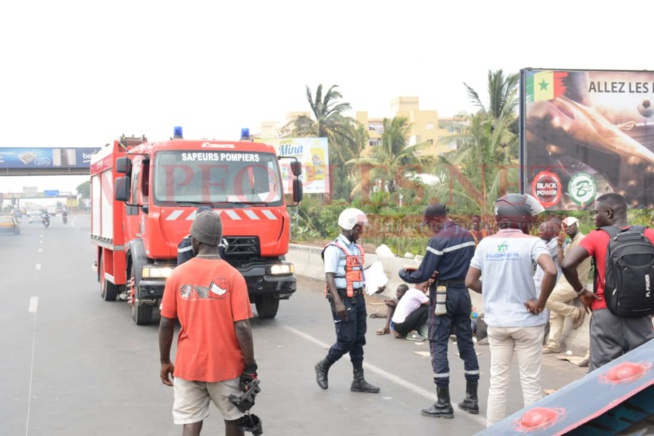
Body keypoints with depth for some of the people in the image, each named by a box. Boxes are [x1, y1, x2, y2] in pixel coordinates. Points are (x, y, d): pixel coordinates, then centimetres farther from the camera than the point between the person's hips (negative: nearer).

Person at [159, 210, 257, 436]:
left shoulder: (177, 275, -5)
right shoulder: (232, 276, -11)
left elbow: (166, 324, -1)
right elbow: (241, 327, -14)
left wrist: (165, 362, 12)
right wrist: (250, 367, -4)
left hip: (188, 366, 1)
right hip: (226, 366, -1)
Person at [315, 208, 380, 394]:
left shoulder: (357, 248, 14)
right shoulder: (334, 249, -11)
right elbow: (329, 276, -17)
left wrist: (360, 298, 19)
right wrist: (338, 302, -24)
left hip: (358, 297, 8)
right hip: (343, 298, -8)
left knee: (358, 340, 9)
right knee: (346, 340, -5)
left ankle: (359, 380, 14)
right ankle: (323, 367, 18)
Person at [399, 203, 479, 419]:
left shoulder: (438, 240, -15)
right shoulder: (468, 236, 8)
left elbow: (423, 275, -15)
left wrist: (404, 273, 3)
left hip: (443, 295, -7)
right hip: (463, 293, 7)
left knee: (438, 345, -1)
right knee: (466, 343, 12)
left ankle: (443, 403, -2)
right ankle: (472, 399, 17)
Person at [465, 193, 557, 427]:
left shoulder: (486, 243, 0)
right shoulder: (531, 242, -12)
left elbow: (470, 281, 3)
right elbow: (550, 271, -28)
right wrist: (540, 303, -16)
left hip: (496, 322, 4)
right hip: (527, 321, -4)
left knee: (498, 382, 13)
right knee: (530, 383, 7)